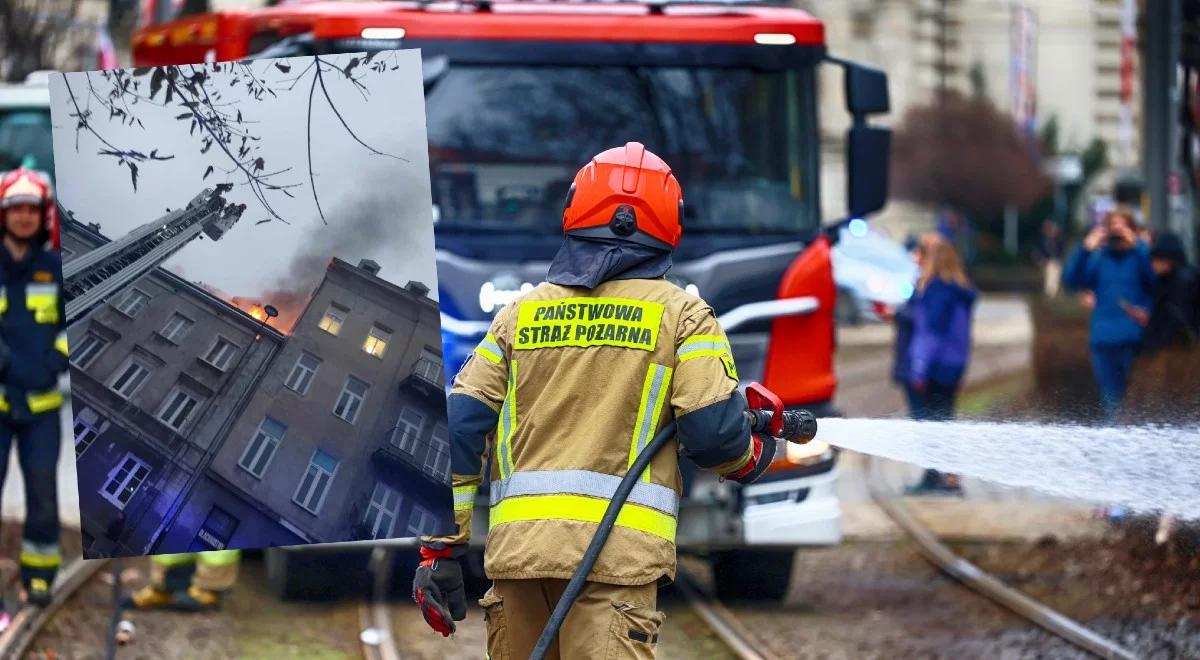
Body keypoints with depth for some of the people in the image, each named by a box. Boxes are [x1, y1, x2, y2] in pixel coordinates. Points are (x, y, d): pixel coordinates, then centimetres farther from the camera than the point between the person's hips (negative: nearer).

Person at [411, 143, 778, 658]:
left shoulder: (521, 314, 16)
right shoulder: (680, 314, 6)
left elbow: (458, 428, 10)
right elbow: (714, 431, -5)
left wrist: (440, 550, 13)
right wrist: (753, 456, 19)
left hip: (516, 550, 4)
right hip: (617, 554, -4)